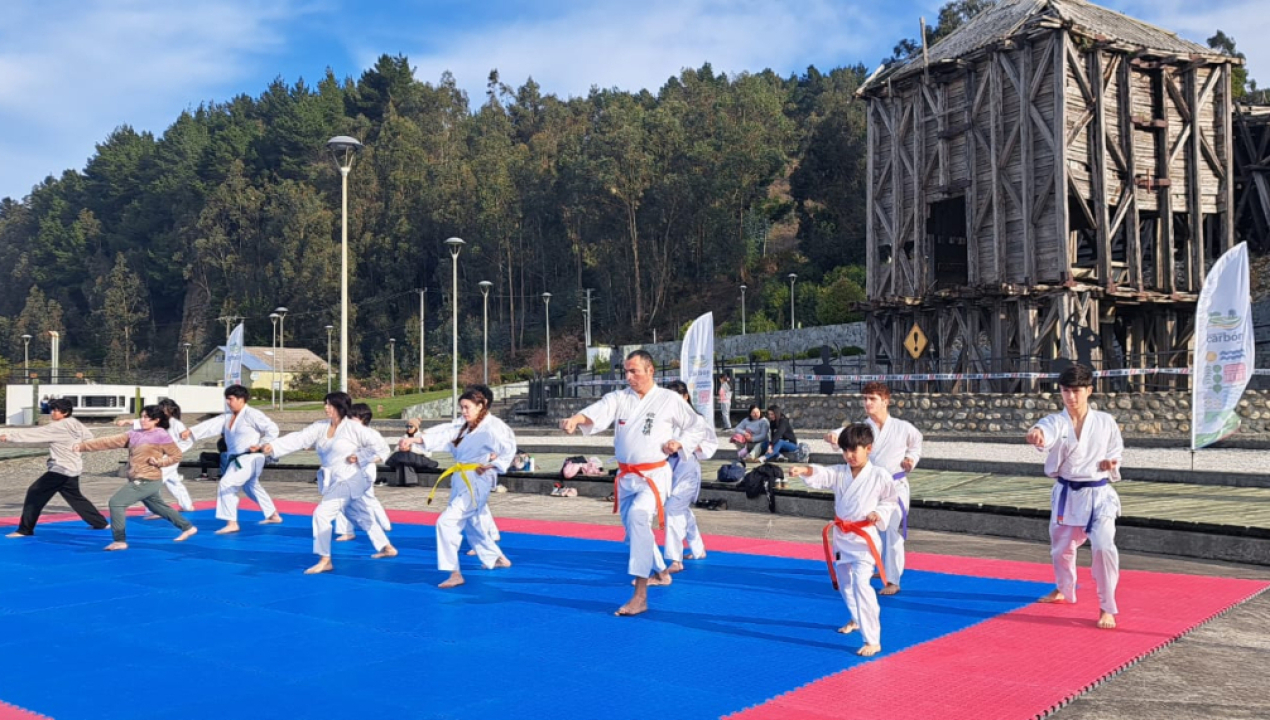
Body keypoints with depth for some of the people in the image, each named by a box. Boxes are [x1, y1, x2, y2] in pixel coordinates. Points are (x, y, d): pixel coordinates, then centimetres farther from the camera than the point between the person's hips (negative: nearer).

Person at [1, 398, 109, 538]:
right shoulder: (76, 425, 6)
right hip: (73, 468, 9)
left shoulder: (57, 427, -17)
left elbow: (34, 433, -18)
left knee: (35, 493, -6)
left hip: (61, 469, -9)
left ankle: (25, 529, -5)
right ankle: (100, 523, 27)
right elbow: (89, 439, 14)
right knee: (75, 497, 22)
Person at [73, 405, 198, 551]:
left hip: (148, 481, -8)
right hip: (139, 481, 8)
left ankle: (120, 541, -4)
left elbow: (177, 456, -4)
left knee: (116, 502, -12)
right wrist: (83, 446, -5)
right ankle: (187, 528, 37)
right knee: (159, 508, 21)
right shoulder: (134, 434, 8)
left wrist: (158, 462, -19)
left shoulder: (161, 436, -10)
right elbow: (109, 441, 2)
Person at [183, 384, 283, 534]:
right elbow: (211, 425, -1)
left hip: (249, 459, -10)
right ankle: (274, 515, 40)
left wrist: (260, 445, -19)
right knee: (252, 487, 24)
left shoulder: (252, 415, -16)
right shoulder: (228, 416, 9)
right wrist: (191, 431, -13)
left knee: (226, 485, -18)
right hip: (238, 459, 10)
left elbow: (272, 429, -19)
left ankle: (232, 523, -14)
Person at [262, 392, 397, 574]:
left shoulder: (353, 427, -14)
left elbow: (379, 443, -13)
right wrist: (272, 446, -17)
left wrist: (359, 457, -17)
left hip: (349, 480, -8)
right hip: (334, 481, 8)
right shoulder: (320, 427, 4)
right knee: (361, 516, 20)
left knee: (322, 513, -17)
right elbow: (297, 439, -5)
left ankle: (325, 560, -6)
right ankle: (387, 548, 37)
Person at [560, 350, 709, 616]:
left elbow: (696, 428, 7)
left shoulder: (670, 400, -4)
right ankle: (660, 572, 46)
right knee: (633, 528, 17)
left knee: (637, 517, -29)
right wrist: (575, 419, -40)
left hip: (654, 476, -5)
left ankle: (640, 595, -28)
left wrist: (679, 442, -13)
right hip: (625, 477, 6)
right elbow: (597, 412, -19)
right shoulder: (619, 398, 2)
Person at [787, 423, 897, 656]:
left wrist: (879, 513, -17)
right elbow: (821, 476, -19)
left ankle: (873, 641, -13)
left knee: (861, 584, -18)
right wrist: (804, 470, -40)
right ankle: (858, 620, 48)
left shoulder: (879, 476, -10)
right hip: (841, 537, 6)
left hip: (864, 538, -6)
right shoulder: (839, 473, -1)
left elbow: (889, 501, 3)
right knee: (844, 583, 21)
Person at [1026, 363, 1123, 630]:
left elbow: (1116, 449, 14)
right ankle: (1064, 589, 49)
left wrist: (1111, 463, -11)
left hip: (1098, 495, -2)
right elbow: (1046, 431, -35)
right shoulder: (1056, 422, -8)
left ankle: (1107, 608, -2)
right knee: (1061, 547, 19)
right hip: (1066, 495, 2)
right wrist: (1036, 435, -61)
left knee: (1103, 546, -20)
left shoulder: (1105, 422, -4)